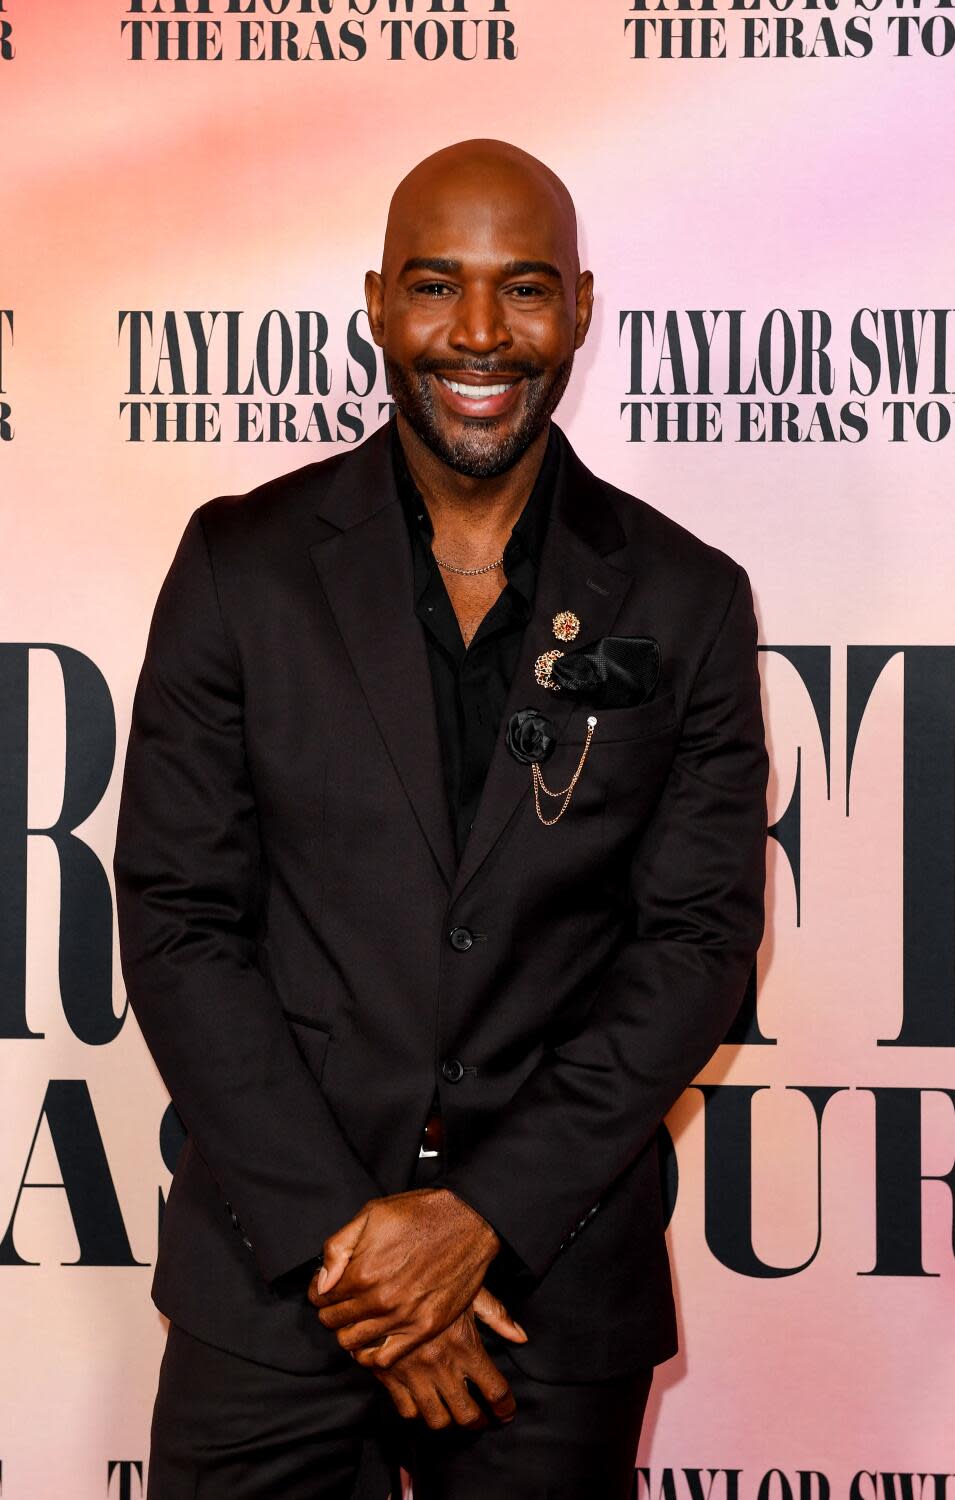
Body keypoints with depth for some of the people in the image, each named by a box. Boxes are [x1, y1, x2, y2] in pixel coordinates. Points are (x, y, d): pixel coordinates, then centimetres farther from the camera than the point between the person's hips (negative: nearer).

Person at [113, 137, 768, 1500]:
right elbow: (177, 923, -4)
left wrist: (485, 1213, -11)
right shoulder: (243, 565, -2)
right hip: (274, 1280, 0)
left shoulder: (684, 599, 0)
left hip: (558, 1285, 1)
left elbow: (701, 938, -3)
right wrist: (337, 1234, -11)